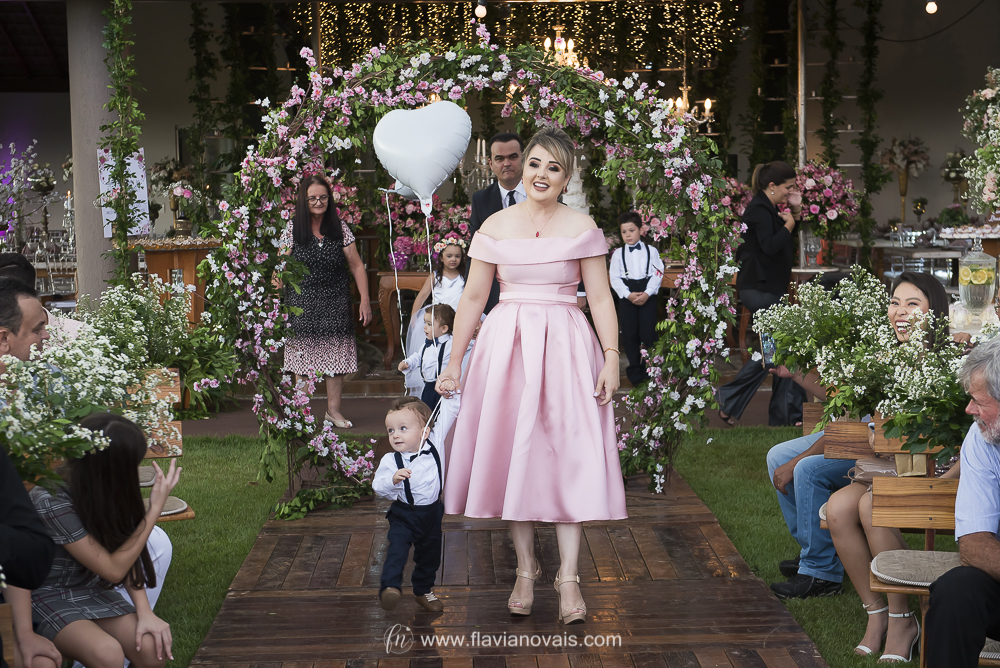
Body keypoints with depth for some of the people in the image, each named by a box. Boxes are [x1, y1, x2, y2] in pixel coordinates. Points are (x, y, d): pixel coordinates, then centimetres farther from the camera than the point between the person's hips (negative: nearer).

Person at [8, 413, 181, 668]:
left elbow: (123, 555, -5)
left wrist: (145, 612, -20)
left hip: (92, 591, 6)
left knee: (153, 647, -20)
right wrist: (155, 509, -24)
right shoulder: (53, 503, -27)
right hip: (49, 597, -6)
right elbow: (114, 569, -24)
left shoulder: (104, 491, -7)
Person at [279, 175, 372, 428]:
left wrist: (365, 300, 0)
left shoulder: (340, 228, 3)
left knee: (335, 353, 0)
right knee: (303, 355, -2)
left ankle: (333, 409, 11)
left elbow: (356, 266, 5)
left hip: (335, 302, 1)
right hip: (302, 302, -1)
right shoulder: (293, 230, 1)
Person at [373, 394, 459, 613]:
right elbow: (378, 486, -13)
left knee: (430, 555, 16)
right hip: (403, 515, -3)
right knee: (397, 548, -24)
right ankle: (390, 587, -25)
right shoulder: (390, 460, -14)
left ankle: (424, 591, 34)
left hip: (432, 514, 3)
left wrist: (450, 394, -11)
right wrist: (393, 480, -30)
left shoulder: (435, 443, -8)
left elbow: (449, 414, -1)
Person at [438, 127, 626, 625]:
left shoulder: (583, 228, 2)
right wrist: (454, 361, 5)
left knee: (569, 454, -5)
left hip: (565, 345, -1)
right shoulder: (494, 227, 5)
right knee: (511, 451, 4)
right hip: (506, 342, 2)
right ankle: (526, 566, 17)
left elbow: (600, 298, 1)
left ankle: (569, 576, -1)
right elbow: (473, 297, 7)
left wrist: (611, 357, -8)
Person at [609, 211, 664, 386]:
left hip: (647, 297, -1)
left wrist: (647, 294, -13)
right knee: (629, 334, 3)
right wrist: (628, 295, -12)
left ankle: (650, 369, 10)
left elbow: (657, 274, -1)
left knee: (649, 333, -5)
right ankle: (635, 370, 15)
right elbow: (615, 278, 0)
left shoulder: (651, 251, 5)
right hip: (626, 297, 1)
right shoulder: (618, 254, 6)